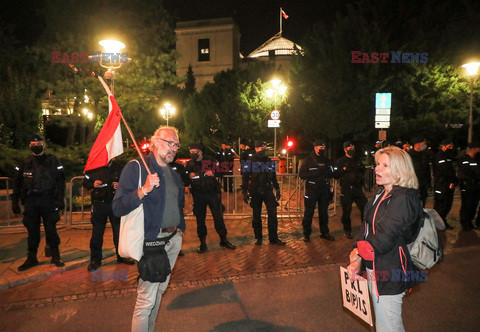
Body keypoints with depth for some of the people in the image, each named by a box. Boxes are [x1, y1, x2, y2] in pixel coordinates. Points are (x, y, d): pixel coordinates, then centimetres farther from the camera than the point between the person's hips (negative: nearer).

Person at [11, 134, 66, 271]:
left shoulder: (52, 161, 3)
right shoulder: (25, 163, 10)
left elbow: (60, 181, 0)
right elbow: (17, 183, 13)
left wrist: (60, 199, -8)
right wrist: (14, 202, 8)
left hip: (48, 200, -2)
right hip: (30, 201, 3)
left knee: (51, 229, 0)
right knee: (32, 230, 8)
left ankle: (55, 256, 11)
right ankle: (31, 258, 19)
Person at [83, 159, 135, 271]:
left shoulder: (119, 168, 7)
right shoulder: (94, 168, 4)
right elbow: (85, 182, 11)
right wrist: (93, 184, -10)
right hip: (99, 204, -1)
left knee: (119, 230, 7)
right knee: (97, 232, 2)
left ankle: (121, 256, 23)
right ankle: (95, 260, 17)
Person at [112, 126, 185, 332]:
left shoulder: (173, 174, 12)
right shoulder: (136, 168, -10)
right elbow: (117, 208, -18)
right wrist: (144, 190, -30)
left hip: (173, 240, 7)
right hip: (151, 242, -7)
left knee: (160, 290, 19)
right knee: (146, 300, -3)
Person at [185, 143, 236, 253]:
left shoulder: (211, 161, 1)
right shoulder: (189, 164, 6)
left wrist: (213, 174, -16)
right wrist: (189, 176, -12)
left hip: (212, 193, -2)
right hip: (198, 195, 2)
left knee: (218, 217, 2)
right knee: (200, 219, 6)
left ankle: (223, 240, 17)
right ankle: (202, 243, 20)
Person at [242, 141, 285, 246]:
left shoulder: (269, 161, 12)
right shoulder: (250, 162, 0)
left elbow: (273, 177, 20)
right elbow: (245, 178, 0)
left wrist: (277, 189, 16)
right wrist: (245, 193, -5)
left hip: (268, 191, 3)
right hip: (255, 193, -2)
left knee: (273, 213, -4)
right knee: (256, 216, 5)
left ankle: (273, 238, 5)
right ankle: (258, 238, 19)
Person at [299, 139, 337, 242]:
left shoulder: (327, 161, 13)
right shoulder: (309, 160, -1)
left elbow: (332, 173, 14)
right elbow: (301, 174, -8)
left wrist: (327, 173, -9)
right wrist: (315, 174, -18)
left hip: (324, 190, 4)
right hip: (312, 190, -4)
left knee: (324, 212, 12)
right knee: (309, 213, -1)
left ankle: (324, 232, 25)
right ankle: (306, 234, 11)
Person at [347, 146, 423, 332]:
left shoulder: (404, 199, -19)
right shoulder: (381, 196, 9)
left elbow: (384, 239, -23)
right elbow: (366, 229, 6)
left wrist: (358, 251, -8)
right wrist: (357, 261, -4)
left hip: (389, 274, -8)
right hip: (373, 268, 9)